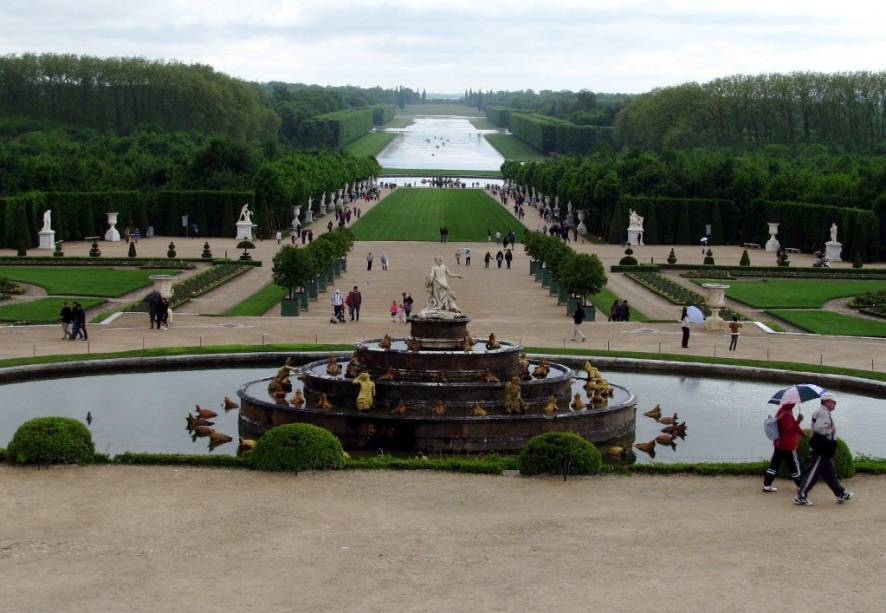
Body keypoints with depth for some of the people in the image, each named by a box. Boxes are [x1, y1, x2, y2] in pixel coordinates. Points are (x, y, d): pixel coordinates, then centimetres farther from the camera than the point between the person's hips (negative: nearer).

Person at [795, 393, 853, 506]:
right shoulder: (822, 413, -17)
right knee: (813, 473, -7)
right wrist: (830, 430, -16)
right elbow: (818, 428, -30)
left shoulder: (824, 412, 18)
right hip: (820, 450, -11)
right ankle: (800, 497, -3)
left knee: (830, 473, 18)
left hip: (825, 450, 11)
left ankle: (841, 494, 28)